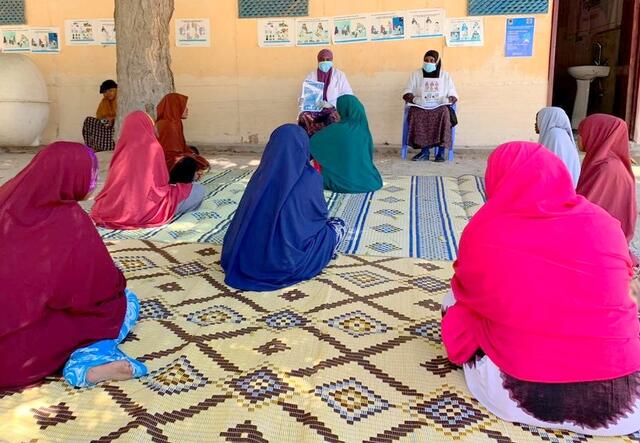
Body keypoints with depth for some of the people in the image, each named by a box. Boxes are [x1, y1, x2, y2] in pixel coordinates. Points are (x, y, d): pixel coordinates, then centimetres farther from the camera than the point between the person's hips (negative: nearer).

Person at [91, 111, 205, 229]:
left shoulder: (122, 148, 2)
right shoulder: (153, 147, -13)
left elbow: (113, 183, 10)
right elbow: (162, 182, -6)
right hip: (146, 209, -7)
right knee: (199, 189, 4)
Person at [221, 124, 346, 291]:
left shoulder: (261, 174, 0)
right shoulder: (309, 178, -12)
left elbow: (243, 218, 11)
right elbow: (321, 213, 3)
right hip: (286, 263, -5)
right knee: (335, 227, 19)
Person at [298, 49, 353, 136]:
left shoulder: (339, 75, 8)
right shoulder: (311, 76, 13)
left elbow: (348, 96, 0)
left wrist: (332, 104, -15)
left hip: (333, 109, -1)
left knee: (335, 117, -35)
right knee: (303, 117, -30)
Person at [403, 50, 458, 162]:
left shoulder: (445, 75, 17)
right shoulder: (416, 74, 16)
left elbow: (453, 94, 13)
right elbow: (407, 92, 9)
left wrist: (448, 99, -11)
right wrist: (414, 99, -13)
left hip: (440, 107, 0)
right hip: (420, 107, 0)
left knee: (444, 113, -35)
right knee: (416, 115, -34)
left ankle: (441, 151, -32)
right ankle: (424, 151, -30)